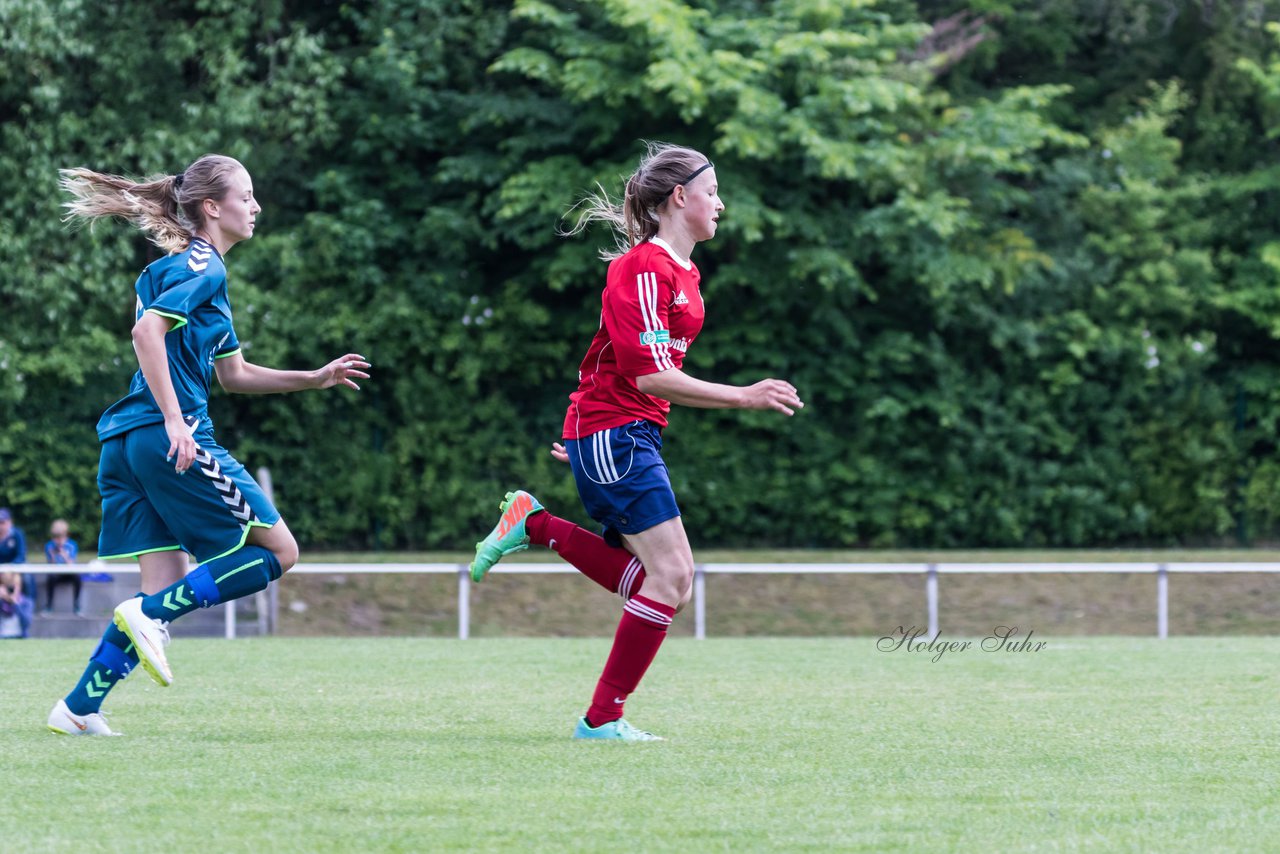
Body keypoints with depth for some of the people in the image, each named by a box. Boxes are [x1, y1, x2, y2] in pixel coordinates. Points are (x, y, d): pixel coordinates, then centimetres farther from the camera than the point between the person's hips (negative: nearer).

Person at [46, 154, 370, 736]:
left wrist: (316, 379, 25)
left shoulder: (202, 270, 25)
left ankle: (79, 708, 0)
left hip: (126, 446, 9)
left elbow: (234, 374, 30)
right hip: (173, 440, -9)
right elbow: (148, 330, -21)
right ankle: (149, 614, -13)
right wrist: (174, 419, -25)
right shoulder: (201, 267, -6)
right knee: (277, 551, -1)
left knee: (170, 587, 7)